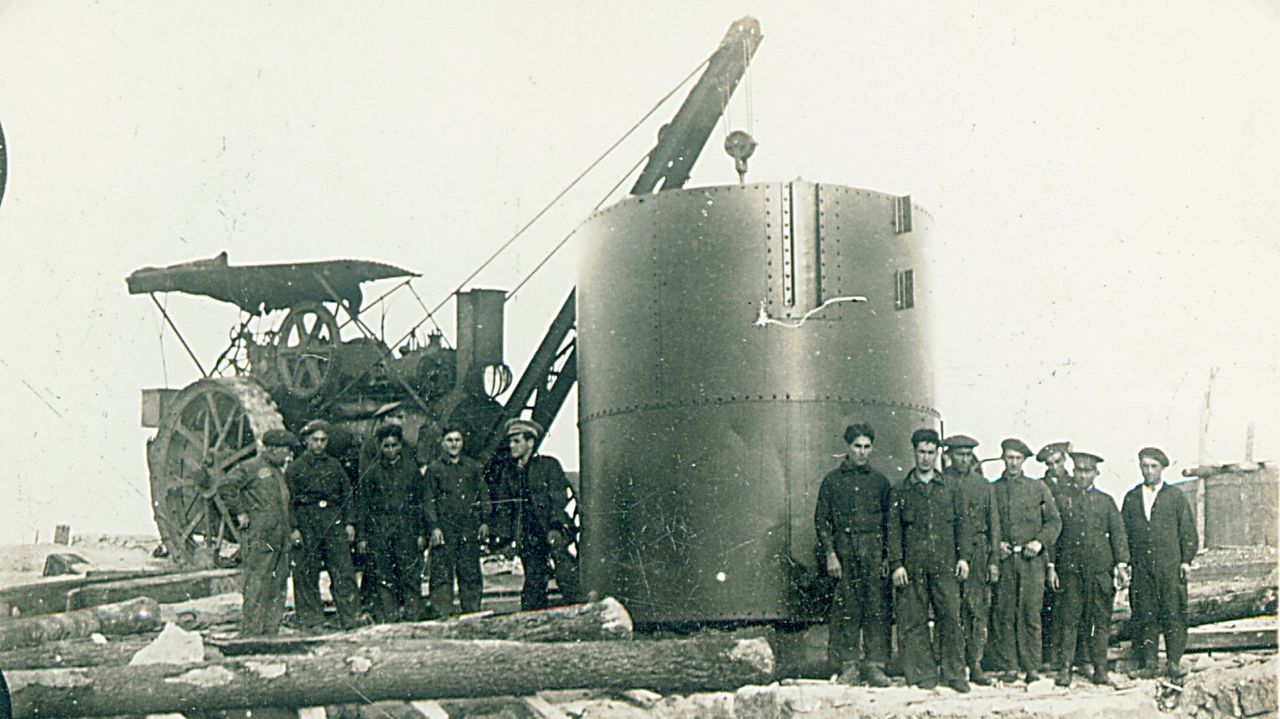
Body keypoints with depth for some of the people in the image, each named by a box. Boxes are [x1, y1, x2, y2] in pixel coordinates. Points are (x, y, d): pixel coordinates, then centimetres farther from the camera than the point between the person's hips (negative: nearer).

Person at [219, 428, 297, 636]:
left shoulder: (278, 473, 23)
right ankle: (250, 635, -9)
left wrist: (289, 529, 24)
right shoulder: (250, 468, -4)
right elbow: (226, 488, -16)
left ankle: (271, 633, 12)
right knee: (256, 590, -10)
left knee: (277, 591, 8)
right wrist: (240, 512, -14)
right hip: (258, 540, -9)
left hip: (279, 541, 9)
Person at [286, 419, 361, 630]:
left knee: (343, 571, -5)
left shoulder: (334, 466, 15)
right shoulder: (295, 468, 6)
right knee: (307, 573, -1)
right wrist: (294, 528, -7)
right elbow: (289, 500, 2)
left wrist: (349, 523, 7)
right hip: (307, 523, -2)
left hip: (334, 522, 2)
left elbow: (347, 495, 17)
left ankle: (351, 617, -5)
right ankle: (311, 619, 6)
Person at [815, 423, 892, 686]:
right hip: (845, 548, -1)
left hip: (875, 549, 1)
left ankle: (875, 665, -2)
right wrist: (830, 554, -5)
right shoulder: (833, 480, 8)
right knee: (846, 608, -2)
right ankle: (848, 664, 4)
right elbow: (821, 519, 5)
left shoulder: (880, 481, 13)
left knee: (877, 607, -4)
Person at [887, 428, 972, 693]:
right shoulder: (900, 492, 9)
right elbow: (894, 530, 5)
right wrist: (896, 563, -4)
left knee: (950, 617, -5)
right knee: (914, 621, -1)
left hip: (945, 565, 1)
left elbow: (961, 524, 14)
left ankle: (954, 673, 1)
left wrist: (962, 557, 3)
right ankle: (923, 674, 5)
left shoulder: (949, 490, 15)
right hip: (913, 566, -1)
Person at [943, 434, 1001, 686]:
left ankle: (975, 665, 3)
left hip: (977, 553, 2)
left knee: (979, 610, -2)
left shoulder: (983, 485, 12)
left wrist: (994, 559, 5)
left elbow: (994, 523, 12)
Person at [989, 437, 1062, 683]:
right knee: (1003, 614, -2)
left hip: (1031, 560, 0)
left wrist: (1040, 542, -6)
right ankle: (1008, 667, 4)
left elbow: (1054, 521, 10)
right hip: (1002, 560, 0)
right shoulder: (992, 489, 12)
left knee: (1031, 614, -4)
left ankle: (1032, 667, 1)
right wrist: (995, 543, -4)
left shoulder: (1038, 488, 12)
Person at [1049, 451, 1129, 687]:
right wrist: (1051, 566, 2)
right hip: (1070, 567, -1)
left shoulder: (1105, 501, 12)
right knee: (1068, 620, -2)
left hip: (1101, 568, 1)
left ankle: (1100, 669, 8)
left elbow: (1118, 533, 8)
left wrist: (1121, 564, -3)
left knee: (1101, 620, 2)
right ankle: (1064, 669, 1)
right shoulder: (1061, 497, 9)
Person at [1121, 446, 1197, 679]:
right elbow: (1123, 532, 14)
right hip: (1140, 568, 2)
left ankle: (1174, 661, 1)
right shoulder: (1131, 497, 14)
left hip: (1170, 566, -2)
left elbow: (1188, 531, 7)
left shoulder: (1176, 496, 8)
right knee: (1144, 614, 0)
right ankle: (1147, 662, 4)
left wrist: (1186, 561, -2)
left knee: (1173, 613, -4)